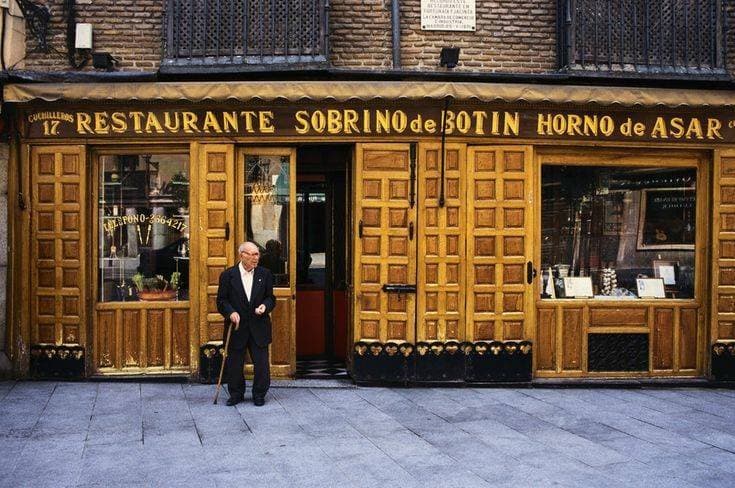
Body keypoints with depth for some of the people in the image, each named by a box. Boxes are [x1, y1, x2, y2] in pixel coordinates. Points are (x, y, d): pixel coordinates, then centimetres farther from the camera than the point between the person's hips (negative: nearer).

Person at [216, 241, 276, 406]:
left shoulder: (265, 274, 5)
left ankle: (259, 394, 18)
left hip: (259, 328, 1)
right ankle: (236, 394, 23)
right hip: (237, 327, -1)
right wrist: (231, 312, -18)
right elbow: (221, 301, -1)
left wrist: (265, 306, -12)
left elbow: (271, 298, 10)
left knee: (261, 363, 2)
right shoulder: (227, 275, -1)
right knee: (234, 364, 7)